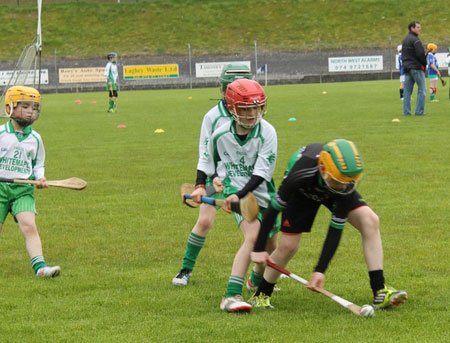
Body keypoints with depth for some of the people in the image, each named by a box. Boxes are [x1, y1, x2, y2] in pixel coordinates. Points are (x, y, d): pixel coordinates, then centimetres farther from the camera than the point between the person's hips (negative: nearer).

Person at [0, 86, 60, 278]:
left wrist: (40, 178, 1)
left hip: (23, 189, 1)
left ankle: (39, 267, -24)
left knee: (29, 225, -17)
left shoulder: (35, 138, 9)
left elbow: (38, 163, 20)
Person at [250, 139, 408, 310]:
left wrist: (320, 270, -35)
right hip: (302, 191, -2)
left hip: (330, 193, 2)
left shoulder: (347, 182, -38)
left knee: (370, 220, -19)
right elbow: (275, 207, -29)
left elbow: (336, 228, -32)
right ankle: (261, 295, 15)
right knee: (288, 245, -10)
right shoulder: (301, 174, -44)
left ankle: (380, 291, -17)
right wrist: (258, 248, -25)